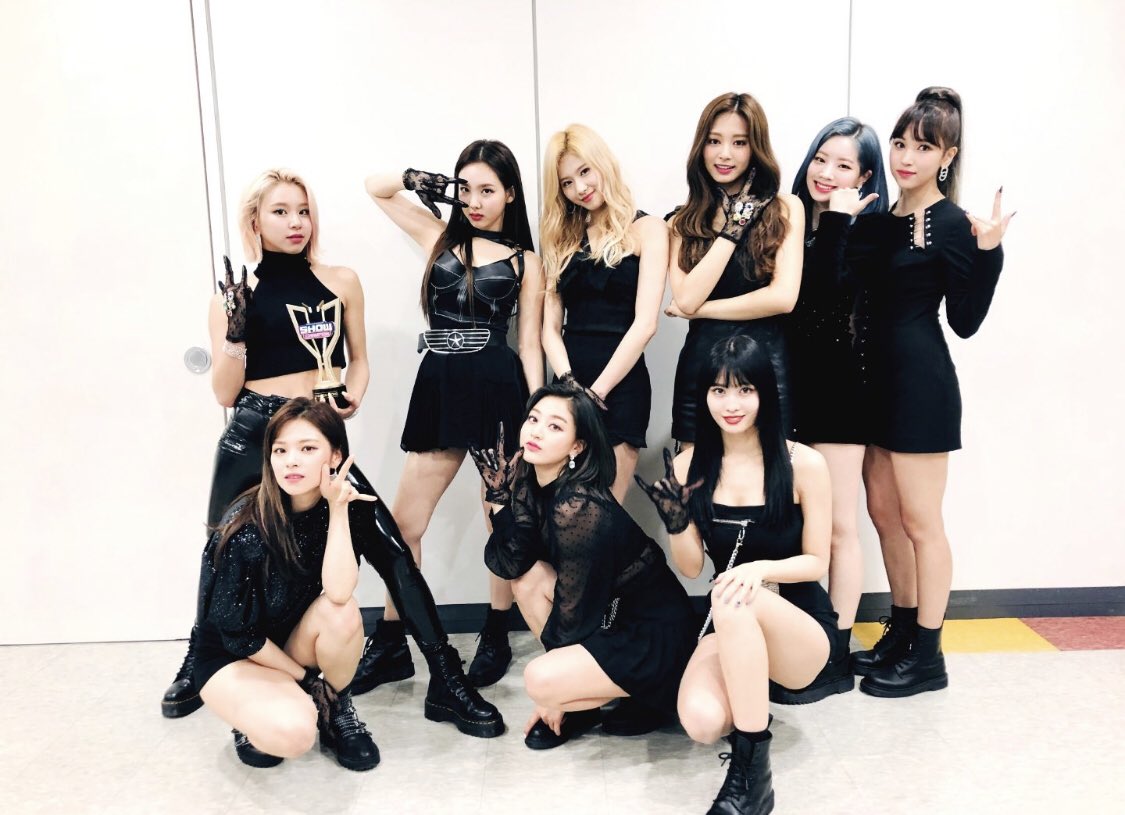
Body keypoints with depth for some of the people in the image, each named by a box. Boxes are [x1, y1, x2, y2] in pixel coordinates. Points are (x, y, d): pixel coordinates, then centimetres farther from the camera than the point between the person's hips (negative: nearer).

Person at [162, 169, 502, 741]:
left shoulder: (340, 282, 7)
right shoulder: (233, 295, 5)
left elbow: (359, 358, 16)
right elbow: (224, 393, 3)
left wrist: (351, 398, -4)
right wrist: (235, 330, -10)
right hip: (251, 436, 0)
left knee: (391, 549, -10)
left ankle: (447, 684, -3)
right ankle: (198, 667, 43)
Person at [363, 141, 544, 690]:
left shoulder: (524, 262, 6)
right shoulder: (441, 237, 13)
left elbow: (530, 345, 3)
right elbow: (376, 187, 22)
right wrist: (417, 180, 7)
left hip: (497, 387, -2)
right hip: (438, 386, 3)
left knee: (503, 519, 6)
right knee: (404, 523, 3)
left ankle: (496, 639, 24)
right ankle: (390, 645, 17)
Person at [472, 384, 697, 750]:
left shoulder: (580, 509, -27)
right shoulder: (528, 480, -3)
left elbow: (575, 606, -20)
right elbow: (508, 564, -6)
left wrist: (554, 697, -8)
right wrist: (499, 494, -16)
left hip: (655, 633, -9)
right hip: (609, 615, 9)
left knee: (540, 680, -23)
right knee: (527, 574, -6)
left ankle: (644, 697, 4)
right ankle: (574, 693, 6)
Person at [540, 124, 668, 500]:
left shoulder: (646, 229, 0)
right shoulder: (563, 238, 14)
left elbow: (644, 324, -10)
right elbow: (550, 327, 8)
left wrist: (594, 393, -14)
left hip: (618, 386, -4)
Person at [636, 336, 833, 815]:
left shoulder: (804, 464, -11)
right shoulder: (691, 465, -2)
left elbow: (817, 562, -5)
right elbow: (691, 568, 2)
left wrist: (761, 569, -25)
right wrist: (677, 521, -19)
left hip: (801, 625, -2)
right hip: (726, 625, 3)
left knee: (736, 602, -38)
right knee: (702, 722, -29)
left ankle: (752, 774, -22)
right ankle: (748, 711, 10)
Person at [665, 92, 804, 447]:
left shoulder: (785, 209, 2)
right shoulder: (684, 221, 7)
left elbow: (783, 297, -11)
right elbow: (686, 298, -8)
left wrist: (700, 309, -7)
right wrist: (734, 226, -9)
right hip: (700, 367, 2)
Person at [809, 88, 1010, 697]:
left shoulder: (953, 226, -7)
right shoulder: (879, 220, 11)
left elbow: (965, 321, -9)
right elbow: (828, 279, -5)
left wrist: (988, 254, -18)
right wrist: (835, 216, -13)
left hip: (920, 380, -7)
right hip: (876, 377, 8)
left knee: (919, 520, 1)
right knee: (883, 512, 14)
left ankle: (927, 656, 14)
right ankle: (901, 632, 30)